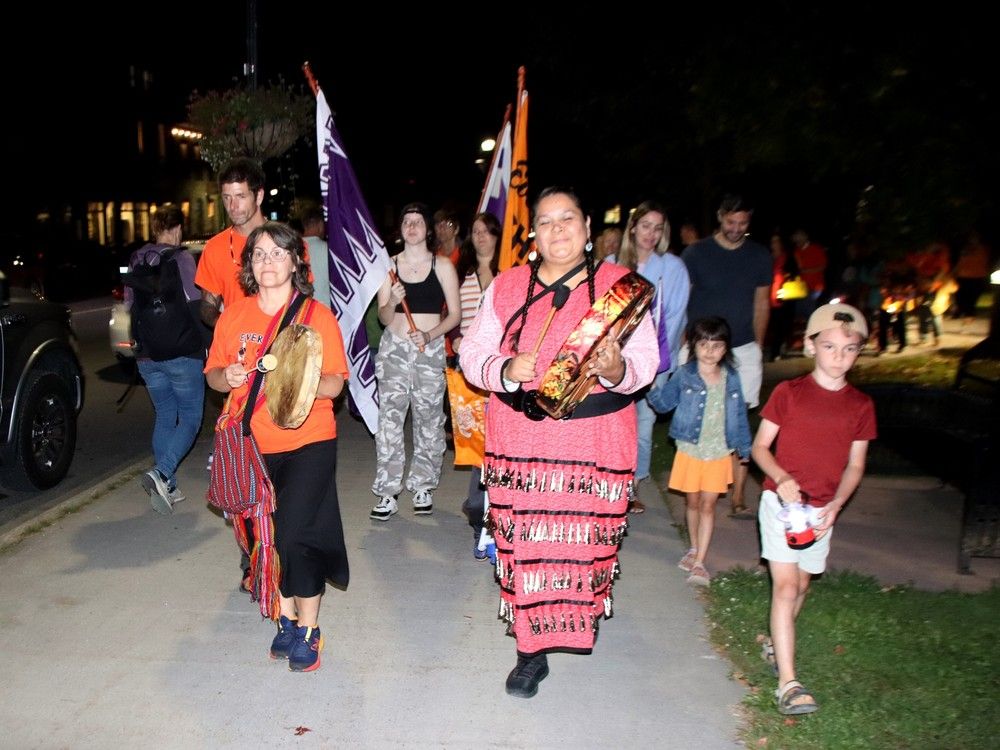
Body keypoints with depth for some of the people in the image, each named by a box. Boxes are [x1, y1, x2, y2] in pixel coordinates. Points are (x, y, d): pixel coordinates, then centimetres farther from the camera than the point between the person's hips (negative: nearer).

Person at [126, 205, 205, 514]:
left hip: (147, 355, 6)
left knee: (164, 416, 15)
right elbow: (194, 306, -13)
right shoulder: (181, 258, -9)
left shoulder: (136, 260, 10)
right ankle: (161, 473, -17)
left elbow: (129, 305, 15)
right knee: (190, 418, 2)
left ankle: (167, 487, 16)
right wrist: (204, 346, -3)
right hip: (182, 353, -6)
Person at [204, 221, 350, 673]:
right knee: (267, 537, 12)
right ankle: (286, 619, 32)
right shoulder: (233, 316, 5)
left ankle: (308, 629, 13)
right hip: (254, 445, 4)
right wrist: (228, 377, -13)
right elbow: (213, 376, 10)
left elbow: (335, 384, -8)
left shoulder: (317, 316, -5)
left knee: (295, 536, -7)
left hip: (308, 444, -4)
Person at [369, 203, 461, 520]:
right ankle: (387, 493, 2)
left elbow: (455, 314, 1)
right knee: (389, 419, -4)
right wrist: (392, 302, -14)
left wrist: (429, 334, -13)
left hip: (430, 350, -1)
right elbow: (383, 318, 7)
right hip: (393, 348, 1)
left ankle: (423, 487, 15)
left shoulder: (442, 266, 3)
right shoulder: (390, 265, 8)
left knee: (429, 419, 1)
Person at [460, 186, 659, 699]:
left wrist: (616, 369, -27)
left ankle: (583, 613, 41)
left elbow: (645, 361, -4)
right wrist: (507, 370, -18)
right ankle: (532, 649, 19)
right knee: (525, 539, 2)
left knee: (586, 534, 8)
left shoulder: (619, 285, 1)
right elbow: (471, 354, 3)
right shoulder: (507, 286, 5)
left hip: (596, 438, -1)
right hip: (520, 436, 1)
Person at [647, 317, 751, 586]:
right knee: (693, 503, 14)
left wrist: (745, 447, 12)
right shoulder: (684, 376, -8)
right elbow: (663, 403, -5)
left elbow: (739, 414, 7)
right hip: (690, 451, -1)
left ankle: (699, 563, 8)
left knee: (708, 505, 4)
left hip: (719, 454, 1)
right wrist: (651, 389, -24)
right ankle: (694, 549, 35)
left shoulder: (731, 377, -1)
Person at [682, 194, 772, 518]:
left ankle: (737, 497, 4)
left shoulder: (759, 256, 9)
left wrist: (757, 346, 11)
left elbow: (762, 303, 15)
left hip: (743, 350, 2)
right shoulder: (696, 253, 1)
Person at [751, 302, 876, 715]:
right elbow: (760, 446, -3)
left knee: (800, 585, 15)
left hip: (821, 509, 4)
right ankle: (787, 682, -8)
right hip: (781, 500, -3)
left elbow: (854, 465, 5)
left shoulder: (861, 405, 2)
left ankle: (777, 644, 39)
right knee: (786, 585, -10)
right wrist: (781, 478, -21)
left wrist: (835, 504, -10)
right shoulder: (788, 392, -6)